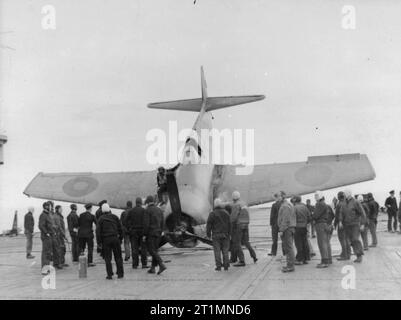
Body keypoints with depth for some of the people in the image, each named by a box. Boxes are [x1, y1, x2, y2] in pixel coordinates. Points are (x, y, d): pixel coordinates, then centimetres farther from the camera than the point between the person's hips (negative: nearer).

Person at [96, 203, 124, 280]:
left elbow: (98, 231, -4)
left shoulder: (101, 219, -1)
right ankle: (120, 274, 8)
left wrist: (99, 241, 1)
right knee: (118, 257, 8)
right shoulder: (115, 217, 5)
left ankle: (109, 275, 1)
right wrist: (120, 238, 14)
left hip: (106, 240, -1)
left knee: (107, 258, 4)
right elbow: (120, 228, 7)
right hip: (115, 238, 1)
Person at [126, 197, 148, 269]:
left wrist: (129, 230, 6)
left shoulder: (130, 211, 3)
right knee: (143, 248, 3)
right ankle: (144, 264, 0)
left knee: (134, 248, 4)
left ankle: (135, 264, 4)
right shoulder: (144, 211, -3)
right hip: (142, 231, -1)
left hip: (133, 231, 1)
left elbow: (127, 222, 1)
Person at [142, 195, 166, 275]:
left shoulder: (147, 210, -10)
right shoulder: (159, 210, 10)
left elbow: (146, 223, -15)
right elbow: (162, 223, 11)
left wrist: (144, 235, -10)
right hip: (158, 233, 7)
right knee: (155, 250, 11)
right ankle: (153, 268, 11)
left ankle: (162, 265, -20)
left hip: (150, 233, -7)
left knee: (152, 251, -7)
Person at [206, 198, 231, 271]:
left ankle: (218, 266, 0)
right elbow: (229, 224, 2)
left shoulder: (212, 214, -9)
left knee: (217, 251, 2)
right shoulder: (226, 213, 1)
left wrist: (208, 234, 2)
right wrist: (229, 233, 11)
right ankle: (226, 266, 8)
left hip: (216, 235, -3)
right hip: (225, 234, 3)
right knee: (225, 250, 8)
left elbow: (209, 225, -9)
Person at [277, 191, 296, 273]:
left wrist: (282, 230, -20)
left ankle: (290, 266, -8)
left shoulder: (285, 206, -14)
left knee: (288, 247, -9)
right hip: (291, 227, 11)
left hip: (286, 229, -11)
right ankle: (290, 265, 19)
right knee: (289, 247, 14)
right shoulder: (289, 205, 19)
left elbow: (285, 219, -21)